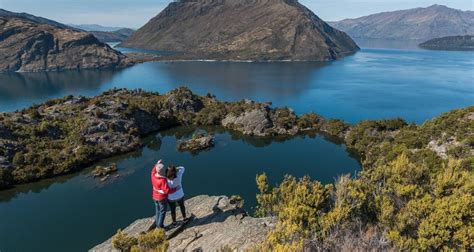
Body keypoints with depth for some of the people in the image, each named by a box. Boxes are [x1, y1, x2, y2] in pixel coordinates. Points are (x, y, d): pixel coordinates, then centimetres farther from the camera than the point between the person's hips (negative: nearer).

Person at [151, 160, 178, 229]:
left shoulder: (153, 176, -14)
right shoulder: (163, 180, -35)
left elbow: (153, 171, 12)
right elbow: (167, 190, -34)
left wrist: (157, 164, 12)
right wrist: (175, 189, -22)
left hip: (155, 197, 7)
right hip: (162, 198, -7)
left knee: (157, 211, 22)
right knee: (162, 212, 12)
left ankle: (158, 224, 36)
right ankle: (160, 226, 22)